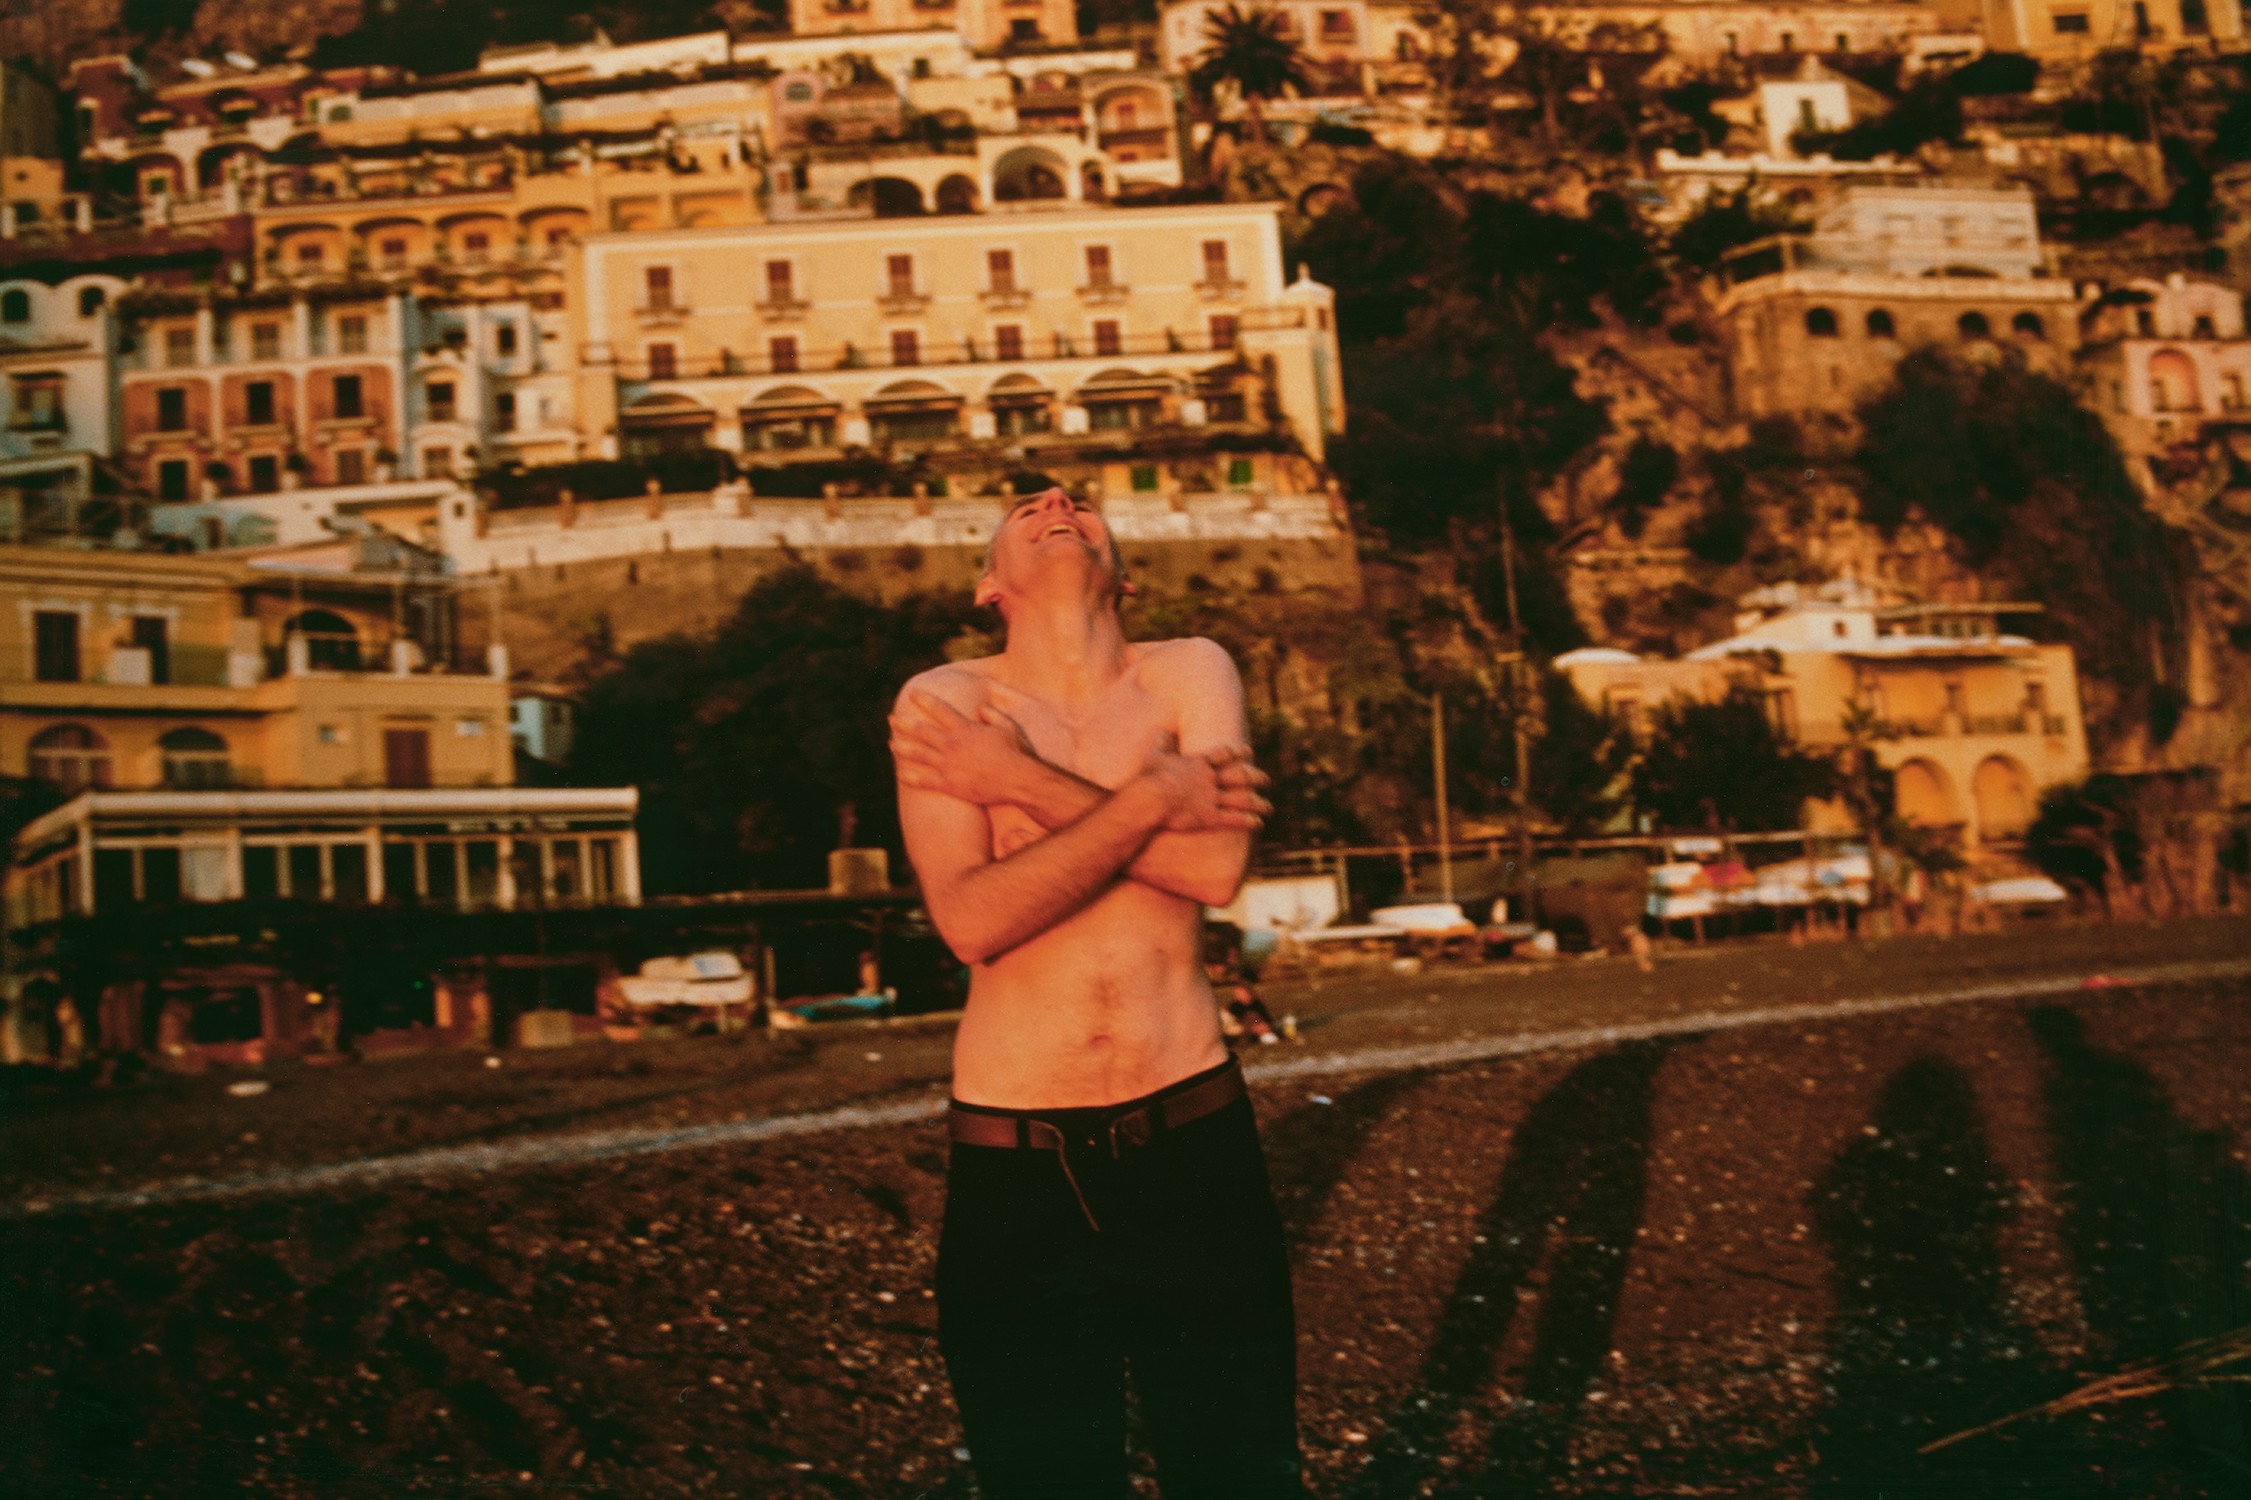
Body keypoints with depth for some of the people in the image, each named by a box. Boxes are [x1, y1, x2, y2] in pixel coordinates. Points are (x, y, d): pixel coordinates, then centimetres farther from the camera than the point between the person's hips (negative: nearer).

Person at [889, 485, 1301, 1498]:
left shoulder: (1191, 674, 3)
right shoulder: (942, 703, -1)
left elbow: (1217, 867, -14)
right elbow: (970, 917, -15)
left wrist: (1022, 781, -12)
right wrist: (1155, 796, -16)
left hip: (1195, 1140, 1)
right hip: (1014, 1166, -1)